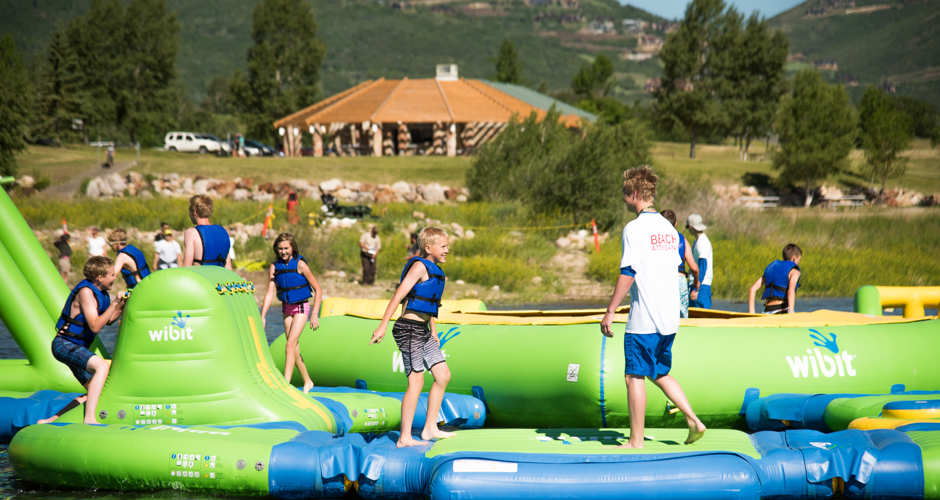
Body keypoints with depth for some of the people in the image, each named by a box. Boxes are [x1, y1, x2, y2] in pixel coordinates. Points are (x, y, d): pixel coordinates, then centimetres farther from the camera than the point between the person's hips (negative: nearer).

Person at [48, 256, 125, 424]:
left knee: (95, 391, 14)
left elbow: (108, 320, 20)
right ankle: (89, 419, -41)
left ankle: (54, 418, 21)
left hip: (77, 347, 10)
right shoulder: (85, 292, -20)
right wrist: (114, 305, -25)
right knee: (102, 366, -33)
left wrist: (122, 305, 4)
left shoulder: (100, 292, 8)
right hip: (64, 345, -10)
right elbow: (95, 326, -27)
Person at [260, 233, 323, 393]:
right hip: (286, 309, 5)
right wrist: (263, 317, -11)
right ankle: (307, 381, 25)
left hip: (301, 308, -5)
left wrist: (314, 315, -15)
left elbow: (318, 291, -11)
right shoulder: (274, 267, -2)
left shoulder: (300, 265, -14)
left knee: (290, 345, -16)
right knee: (295, 348, 9)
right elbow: (270, 293, -2)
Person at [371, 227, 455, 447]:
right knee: (416, 382, -8)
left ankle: (430, 428, 14)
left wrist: (433, 332, 29)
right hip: (409, 329, -9)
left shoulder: (434, 270, 16)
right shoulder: (419, 266, -13)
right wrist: (383, 326, -24)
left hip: (422, 331, 10)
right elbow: (399, 295, -19)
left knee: (443, 375, 8)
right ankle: (404, 438, -3)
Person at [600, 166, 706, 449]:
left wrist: (610, 312, -13)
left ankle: (636, 441, 3)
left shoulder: (634, 228, -12)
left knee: (634, 377, 0)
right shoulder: (668, 228, 12)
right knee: (660, 373, 19)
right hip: (670, 316, 8)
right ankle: (694, 422, 10)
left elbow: (628, 274, -16)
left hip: (644, 319, -8)